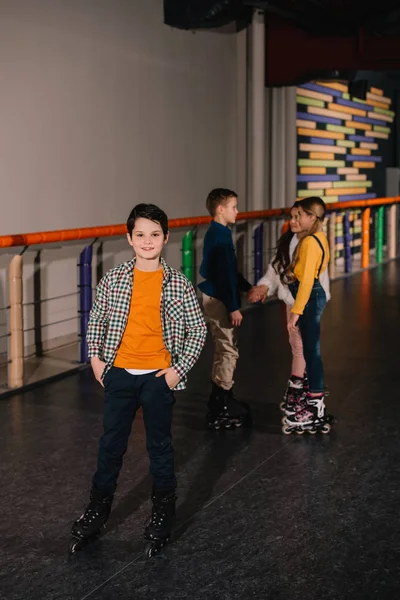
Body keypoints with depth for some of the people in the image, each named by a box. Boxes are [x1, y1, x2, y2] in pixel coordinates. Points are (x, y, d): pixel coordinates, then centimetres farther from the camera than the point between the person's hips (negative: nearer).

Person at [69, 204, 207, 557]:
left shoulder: (178, 284, -6)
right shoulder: (114, 280, -1)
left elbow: (198, 329, -1)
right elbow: (96, 320, 11)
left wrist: (179, 370, -7)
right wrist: (96, 358, 2)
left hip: (158, 377, -2)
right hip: (119, 374, 2)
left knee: (160, 446, 10)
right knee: (111, 444, 11)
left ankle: (163, 516, 25)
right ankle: (97, 511, 26)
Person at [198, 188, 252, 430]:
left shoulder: (217, 233, 12)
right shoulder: (220, 237, -19)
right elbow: (225, 274, -22)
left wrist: (248, 288, 19)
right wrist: (233, 307, -21)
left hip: (216, 297, 10)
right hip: (219, 300, -10)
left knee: (225, 349, 17)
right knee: (229, 350, -5)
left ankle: (221, 400, 26)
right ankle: (222, 410, 0)